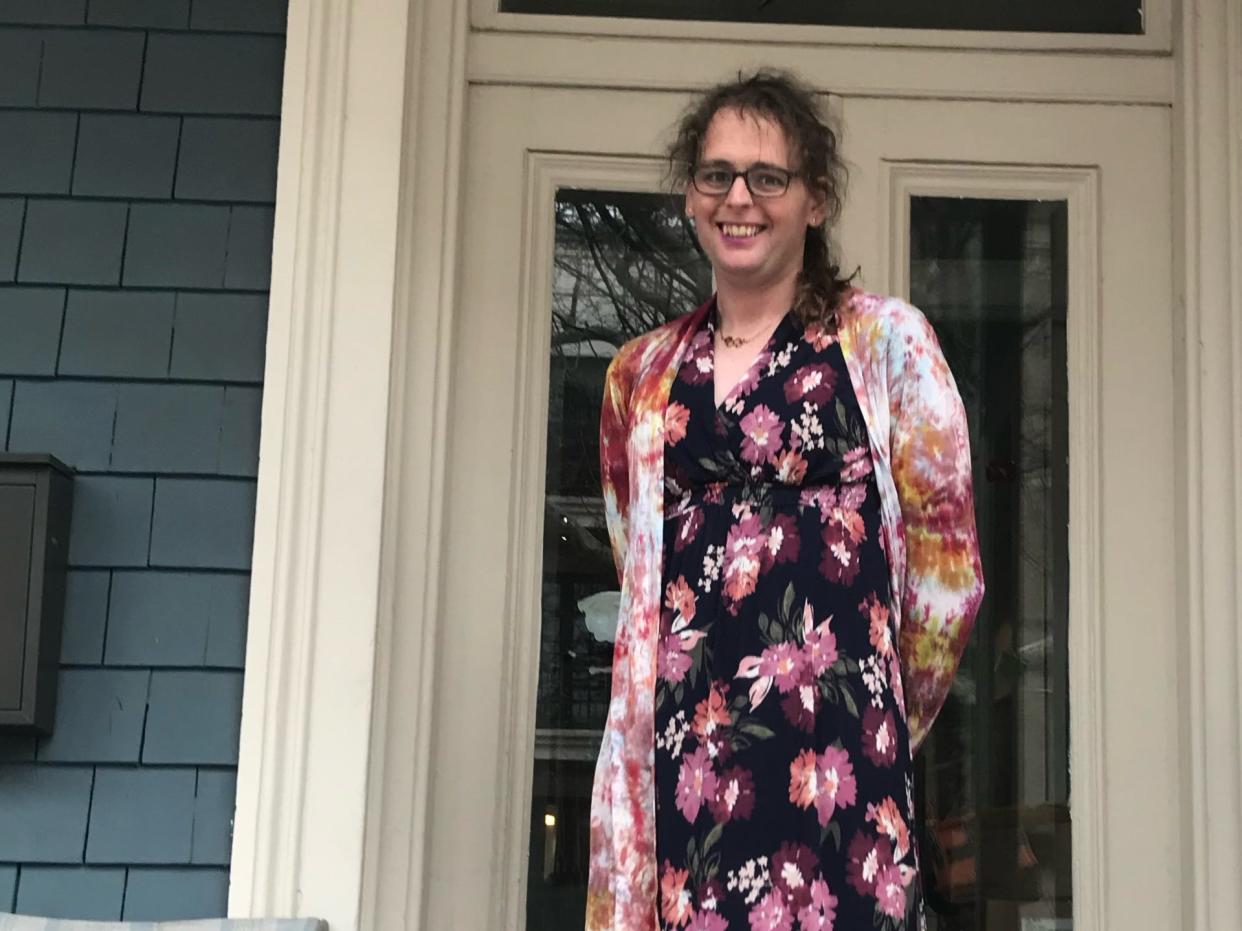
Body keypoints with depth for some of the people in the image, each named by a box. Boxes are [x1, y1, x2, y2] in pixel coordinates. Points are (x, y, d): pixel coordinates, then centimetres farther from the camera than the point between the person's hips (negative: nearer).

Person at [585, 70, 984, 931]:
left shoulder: (885, 340, 1)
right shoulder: (641, 375, 12)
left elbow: (948, 567, 3)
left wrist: (883, 719, 10)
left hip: (827, 745, -3)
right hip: (680, 751, 3)